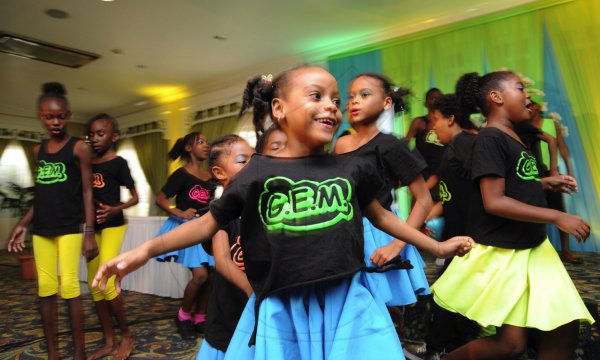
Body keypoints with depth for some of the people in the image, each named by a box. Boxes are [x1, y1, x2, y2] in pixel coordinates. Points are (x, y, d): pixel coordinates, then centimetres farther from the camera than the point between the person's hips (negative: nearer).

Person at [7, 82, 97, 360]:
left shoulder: (78, 148, -4)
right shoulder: (38, 151, 12)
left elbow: (87, 192, -6)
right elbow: (42, 194, 18)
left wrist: (89, 232, -11)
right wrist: (23, 223, 12)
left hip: (69, 227, -5)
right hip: (41, 228, 6)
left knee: (69, 286, -6)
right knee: (45, 288, 7)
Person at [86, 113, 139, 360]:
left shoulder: (118, 163, -7)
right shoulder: (88, 163, 10)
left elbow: (135, 198, -7)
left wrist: (115, 209, -23)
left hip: (113, 227, -7)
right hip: (92, 227, 7)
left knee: (107, 283, -11)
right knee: (94, 285, 8)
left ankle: (126, 335, 9)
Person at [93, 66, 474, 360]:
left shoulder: (352, 168, 3)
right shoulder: (259, 172, -4)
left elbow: (380, 215, 18)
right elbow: (209, 223, 3)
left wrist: (437, 246, 22)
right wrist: (147, 249, -8)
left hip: (348, 303, 2)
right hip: (281, 311, -1)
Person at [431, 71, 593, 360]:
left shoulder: (514, 139, 11)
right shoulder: (490, 139, -17)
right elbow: (494, 202, -24)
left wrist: (545, 184, 10)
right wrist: (557, 217, -21)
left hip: (533, 247, 9)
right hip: (500, 251, -9)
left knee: (566, 327, 10)